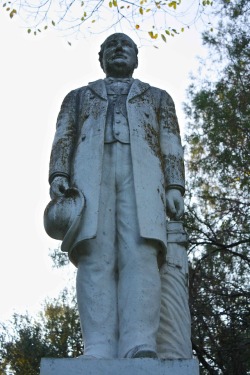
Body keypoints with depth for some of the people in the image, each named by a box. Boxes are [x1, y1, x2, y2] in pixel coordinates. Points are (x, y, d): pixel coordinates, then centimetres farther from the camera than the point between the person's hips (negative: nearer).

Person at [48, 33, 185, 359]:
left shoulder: (158, 97, 33)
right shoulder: (78, 96, 33)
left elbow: (171, 146, 18)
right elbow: (64, 138, 17)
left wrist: (175, 186, 1)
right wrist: (58, 174, -4)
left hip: (141, 171, 0)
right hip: (90, 170, 0)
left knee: (140, 255, -22)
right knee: (96, 257, -19)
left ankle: (139, 347, -35)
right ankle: (99, 352, -28)